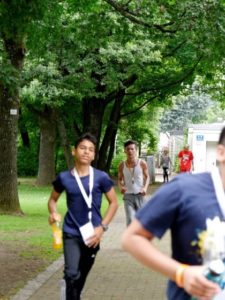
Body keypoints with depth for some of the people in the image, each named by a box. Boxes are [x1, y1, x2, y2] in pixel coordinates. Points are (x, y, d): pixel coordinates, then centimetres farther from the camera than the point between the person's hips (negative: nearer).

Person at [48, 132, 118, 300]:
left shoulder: (101, 177, -7)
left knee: (82, 275, 15)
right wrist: (53, 213, -9)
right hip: (71, 234, -1)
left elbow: (113, 203, 0)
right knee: (72, 274, -17)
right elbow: (53, 199, 12)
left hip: (92, 234, 1)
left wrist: (102, 227, -9)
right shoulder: (64, 178, -3)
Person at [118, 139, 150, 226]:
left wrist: (145, 187, -10)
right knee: (130, 220, -14)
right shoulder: (122, 165, -4)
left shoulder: (142, 163, -7)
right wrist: (120, 187, -11)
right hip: (128, 195, -1)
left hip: (139, 195, 1)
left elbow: (147, 177, 7)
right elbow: (119, 179, 10)